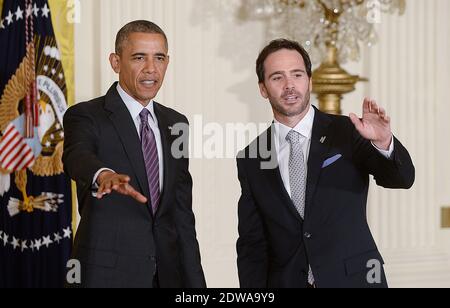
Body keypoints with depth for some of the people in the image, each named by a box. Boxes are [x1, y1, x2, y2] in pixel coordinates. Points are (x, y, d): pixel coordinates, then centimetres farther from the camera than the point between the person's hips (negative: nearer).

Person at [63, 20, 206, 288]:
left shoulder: (175, 123, 12)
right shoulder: (85, 116, -5)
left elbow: (182, 210, 13)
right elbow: (77, 157, -27)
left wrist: (195, 282, 7)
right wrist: (104, 176, -50)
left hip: (168, 273, 5)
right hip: (108, 274, -5)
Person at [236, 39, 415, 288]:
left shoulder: (347, 132, -3)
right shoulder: (250, 160, 3)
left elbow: (402, 179, -14)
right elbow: (252, 244, 5)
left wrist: (384, 143, -34)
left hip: (352, 279, -1)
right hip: (285, 281, 2)